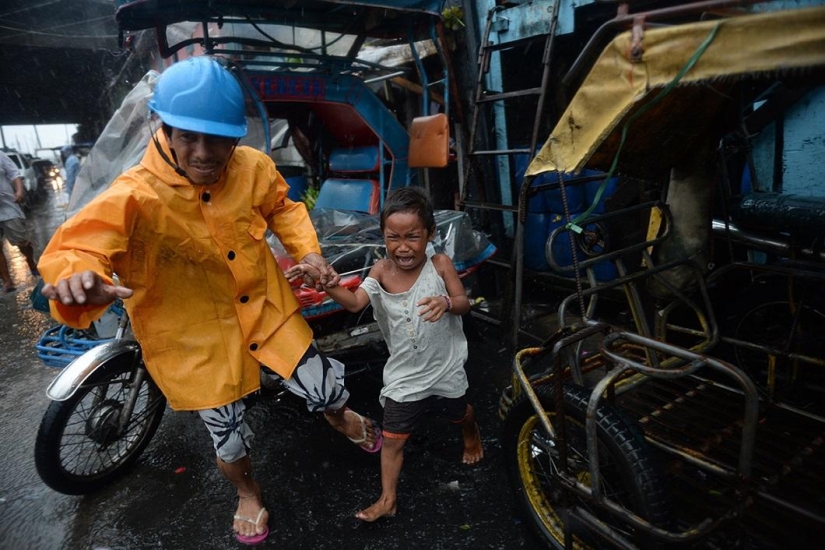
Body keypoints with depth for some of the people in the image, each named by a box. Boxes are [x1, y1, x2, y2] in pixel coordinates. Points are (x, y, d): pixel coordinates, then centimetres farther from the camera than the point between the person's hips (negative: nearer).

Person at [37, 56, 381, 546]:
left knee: (329, 392, 13)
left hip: (267, 311, 3)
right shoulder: (135, 197, -24)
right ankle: (248, 492, 52)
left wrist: (309, 251, -8)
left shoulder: (253, 167, -11)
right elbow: (77, 244, -33)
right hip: (197, 337, -2)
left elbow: (282, 207, 7)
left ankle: (342, 419, 54)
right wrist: (79, 276, -56)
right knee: (231, 441, 13)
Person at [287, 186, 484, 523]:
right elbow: (355, 303, -24)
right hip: (403, 376, 1)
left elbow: (464, 303, -15)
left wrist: (446, 302, -38)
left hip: (445, 370, 0)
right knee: (392, 439, 8)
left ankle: (472, 435, 64)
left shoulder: (440, 264, -17)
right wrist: (321, 279, -39)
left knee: (459, 414, 29)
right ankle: (387, 499, 28)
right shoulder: (381, 271, -14)